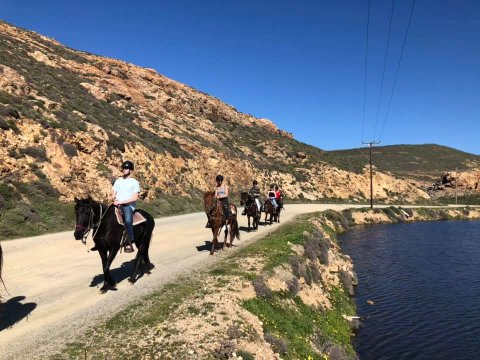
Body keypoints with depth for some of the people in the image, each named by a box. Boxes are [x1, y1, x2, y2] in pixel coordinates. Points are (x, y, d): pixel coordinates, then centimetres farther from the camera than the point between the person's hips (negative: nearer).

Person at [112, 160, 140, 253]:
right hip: (117, 205, 5)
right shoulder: (118, 181, 19)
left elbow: (135, 198, -6)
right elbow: (114, 194, 17)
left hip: (128, 205, -5)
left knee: (128, 221, -30)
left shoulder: (134, 182, 4)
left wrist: (121, 202, -14)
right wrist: (114, 199, -6)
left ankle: (129, 243, -25)